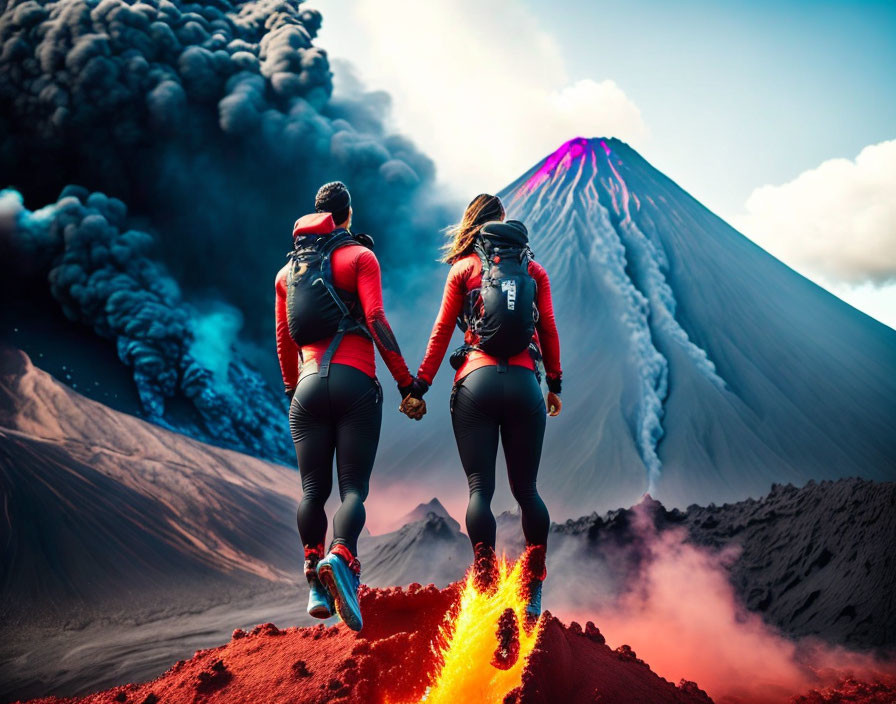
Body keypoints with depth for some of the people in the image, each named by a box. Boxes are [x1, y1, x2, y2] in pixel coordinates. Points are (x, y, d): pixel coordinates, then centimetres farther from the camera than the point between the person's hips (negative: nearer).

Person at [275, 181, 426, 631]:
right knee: (353, 487, -7)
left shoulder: (288, 270, 20)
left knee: (313, 489, 7)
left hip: (308, 387, 4)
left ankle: (316, 583, 0)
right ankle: (341, 557, -32)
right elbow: (375, 320, -8)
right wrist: (407, 384, -8)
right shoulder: (360, 256, 4)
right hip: (355, 382, -4)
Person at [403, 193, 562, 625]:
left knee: (480, 488, -2)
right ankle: (533, 593, 8)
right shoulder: (534, 270, 15)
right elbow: (549, 331, 12)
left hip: (476, 383, -1)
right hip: (525, 384, 2)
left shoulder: (464, 267, 11)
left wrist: (419, 387, 12)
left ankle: (486, 588, -12)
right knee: (526, 489, 10)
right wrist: (555, 384, 19)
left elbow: (441, 331, 9)